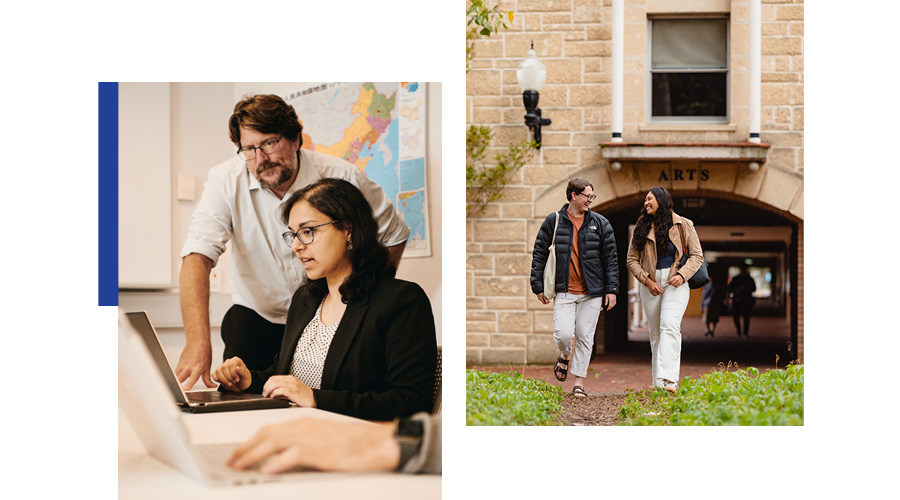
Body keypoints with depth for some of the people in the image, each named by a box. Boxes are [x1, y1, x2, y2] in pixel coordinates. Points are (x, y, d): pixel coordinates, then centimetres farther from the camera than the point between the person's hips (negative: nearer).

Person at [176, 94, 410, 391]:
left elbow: (393, 236, 3)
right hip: (255, 317, 0)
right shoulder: (226, 181, -14)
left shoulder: (343, 178, -14)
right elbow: (197, 257, -26)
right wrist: (197, 340, -42)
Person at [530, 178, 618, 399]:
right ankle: (564, 356, 24)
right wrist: (538, 286, 2)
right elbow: (539, 254, 7)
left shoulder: (600, 224, 6)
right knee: (563, 333, -12)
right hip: (564, 291, -1)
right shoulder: (553, 221, 3)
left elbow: (611, 258, 6)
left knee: (584, 336, 2)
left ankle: (579, 383, 13)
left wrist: (611, 289, 0)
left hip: (592, 292, 1)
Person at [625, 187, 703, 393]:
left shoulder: (682, 225, 3)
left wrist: (682, 275, -13)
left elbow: (697, 255, 3)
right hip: (651, 284, 3)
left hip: (676, 283, -3)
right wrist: (647, 280, -6)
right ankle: (657, 383, 11)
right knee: (655, 333, 4)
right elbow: (632, 260, 8)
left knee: (669, 326, -21)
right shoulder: (641, 227, 9)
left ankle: (667, 380, -31)